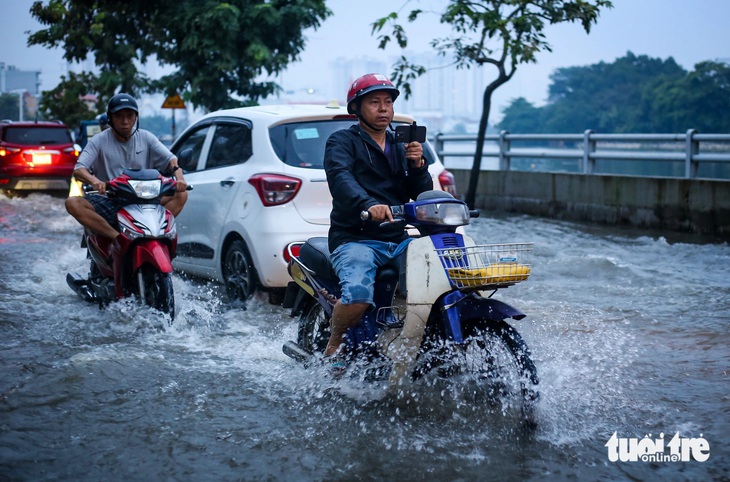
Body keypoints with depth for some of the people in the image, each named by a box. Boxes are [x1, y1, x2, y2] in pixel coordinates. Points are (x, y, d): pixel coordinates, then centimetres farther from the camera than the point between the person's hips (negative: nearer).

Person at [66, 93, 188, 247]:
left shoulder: (146, 138, 7)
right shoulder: (99, 141, 1)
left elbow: (171, 159, 2)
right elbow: (78, 170, -9)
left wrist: (179, 177, -22)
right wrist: (94, 181, -33)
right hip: (109, 203, -2)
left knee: (181, 195, -17)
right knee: (72, 203, -27)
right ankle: (117, 237, -33)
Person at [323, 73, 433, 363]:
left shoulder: (401, 147, 23)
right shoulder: (342, 141, 3)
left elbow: (422, 194, 16)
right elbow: (340, 178, -19)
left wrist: (418, 166, -6)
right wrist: (369, 204, -39)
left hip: (398, 239, 6)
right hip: (354, 239, -6)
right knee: (358, 296, -33)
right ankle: (334, 344, -2)